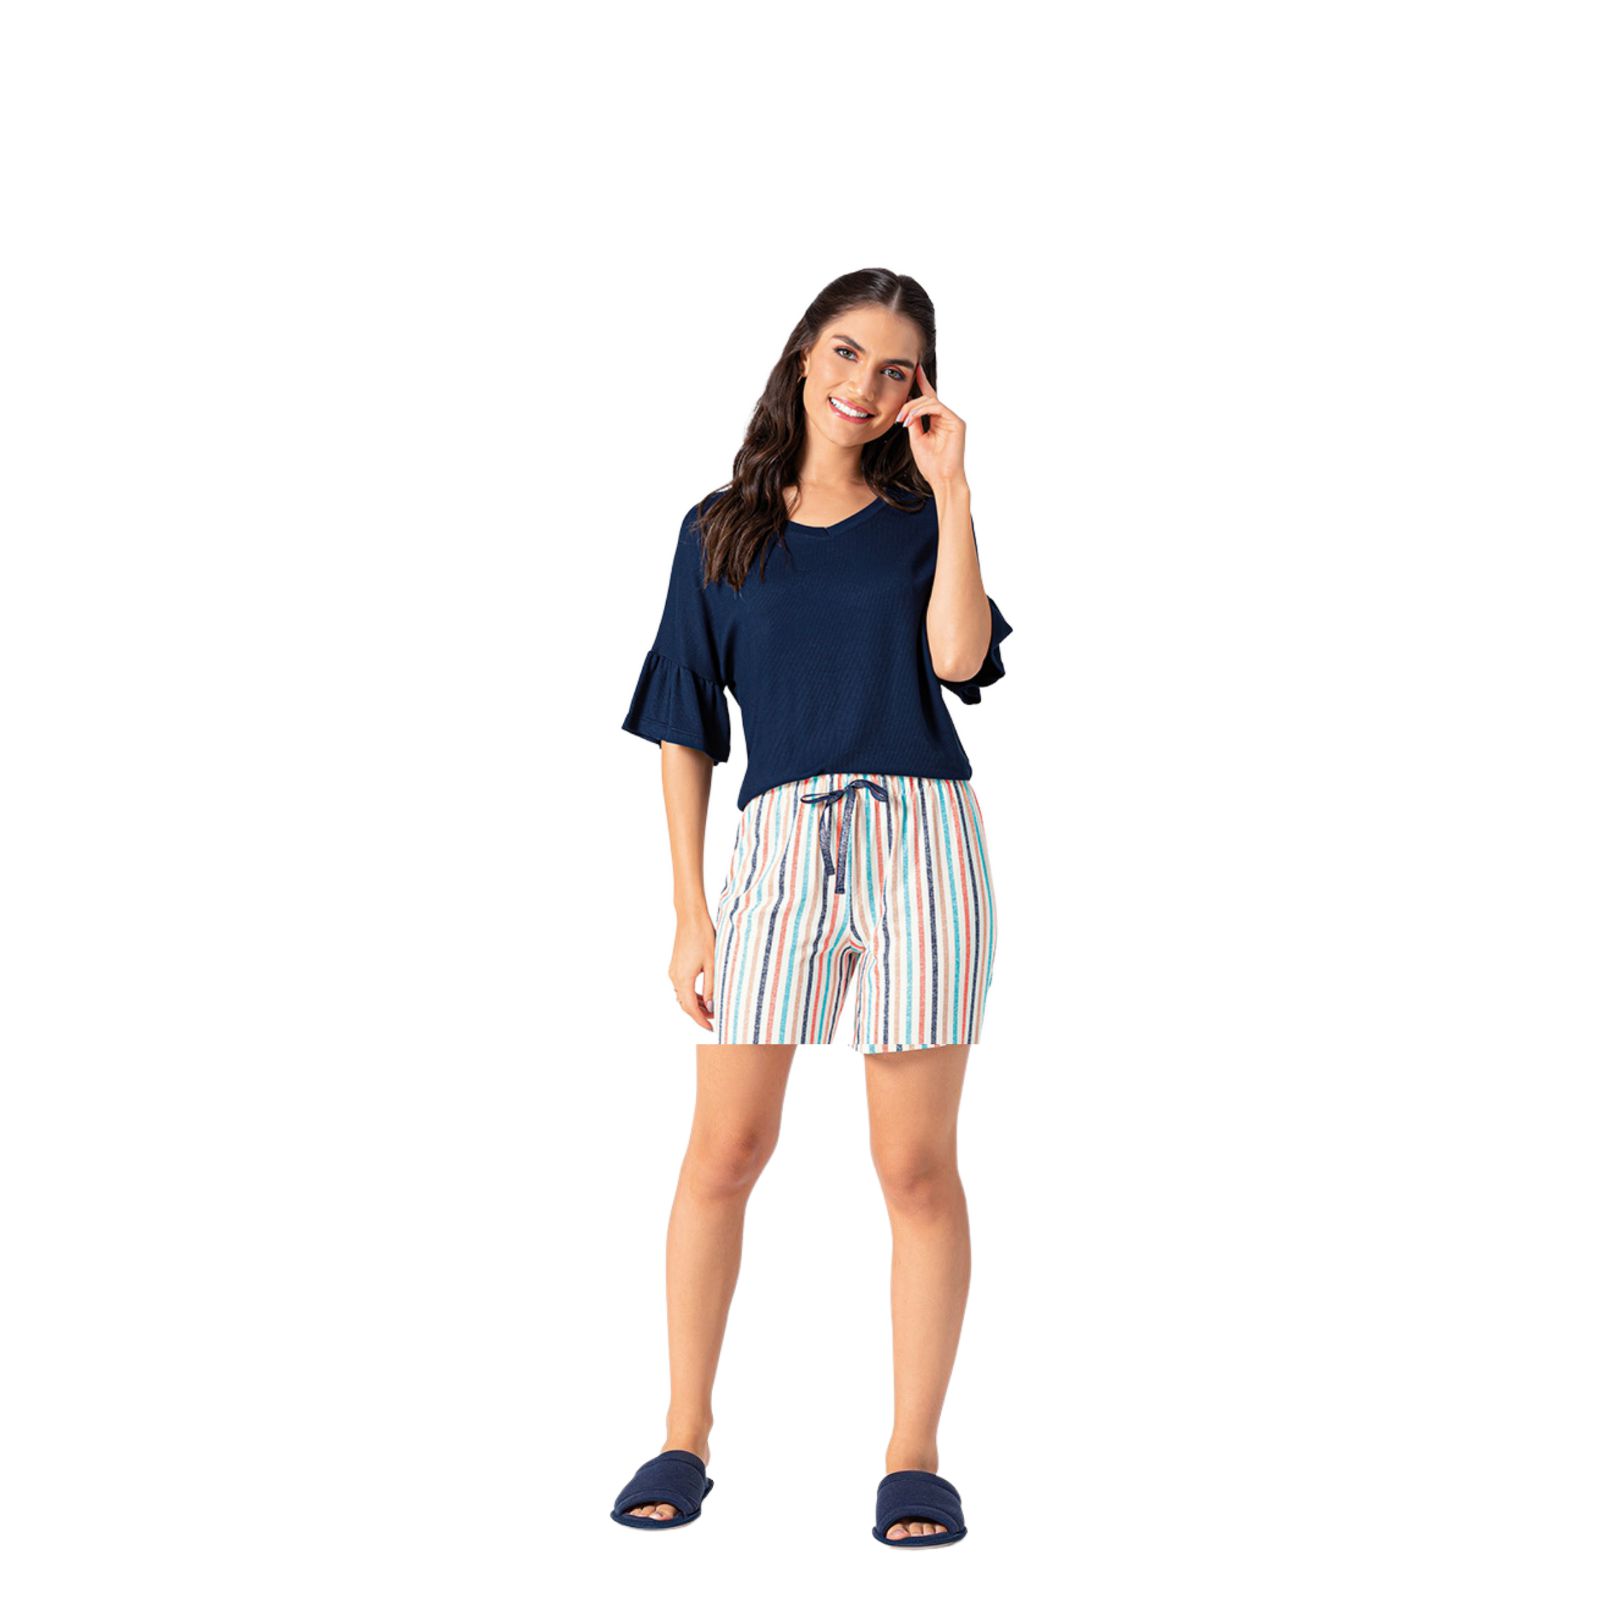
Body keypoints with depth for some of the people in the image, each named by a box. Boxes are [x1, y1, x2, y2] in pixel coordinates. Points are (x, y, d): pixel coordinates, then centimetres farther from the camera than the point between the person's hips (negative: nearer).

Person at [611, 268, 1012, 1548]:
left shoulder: (920, 519, 10)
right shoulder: (720, 531, 11)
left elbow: (960, 657, -10)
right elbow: (685, 729, 10)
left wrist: (951, 486, -5)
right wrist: (690, 912, 3)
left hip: (920, 841, 0)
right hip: (780, 843, 1)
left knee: (918, 1166, 1)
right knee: (726, 1150, 0)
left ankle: (916, 1458, 10)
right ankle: (684, 1439, 14)